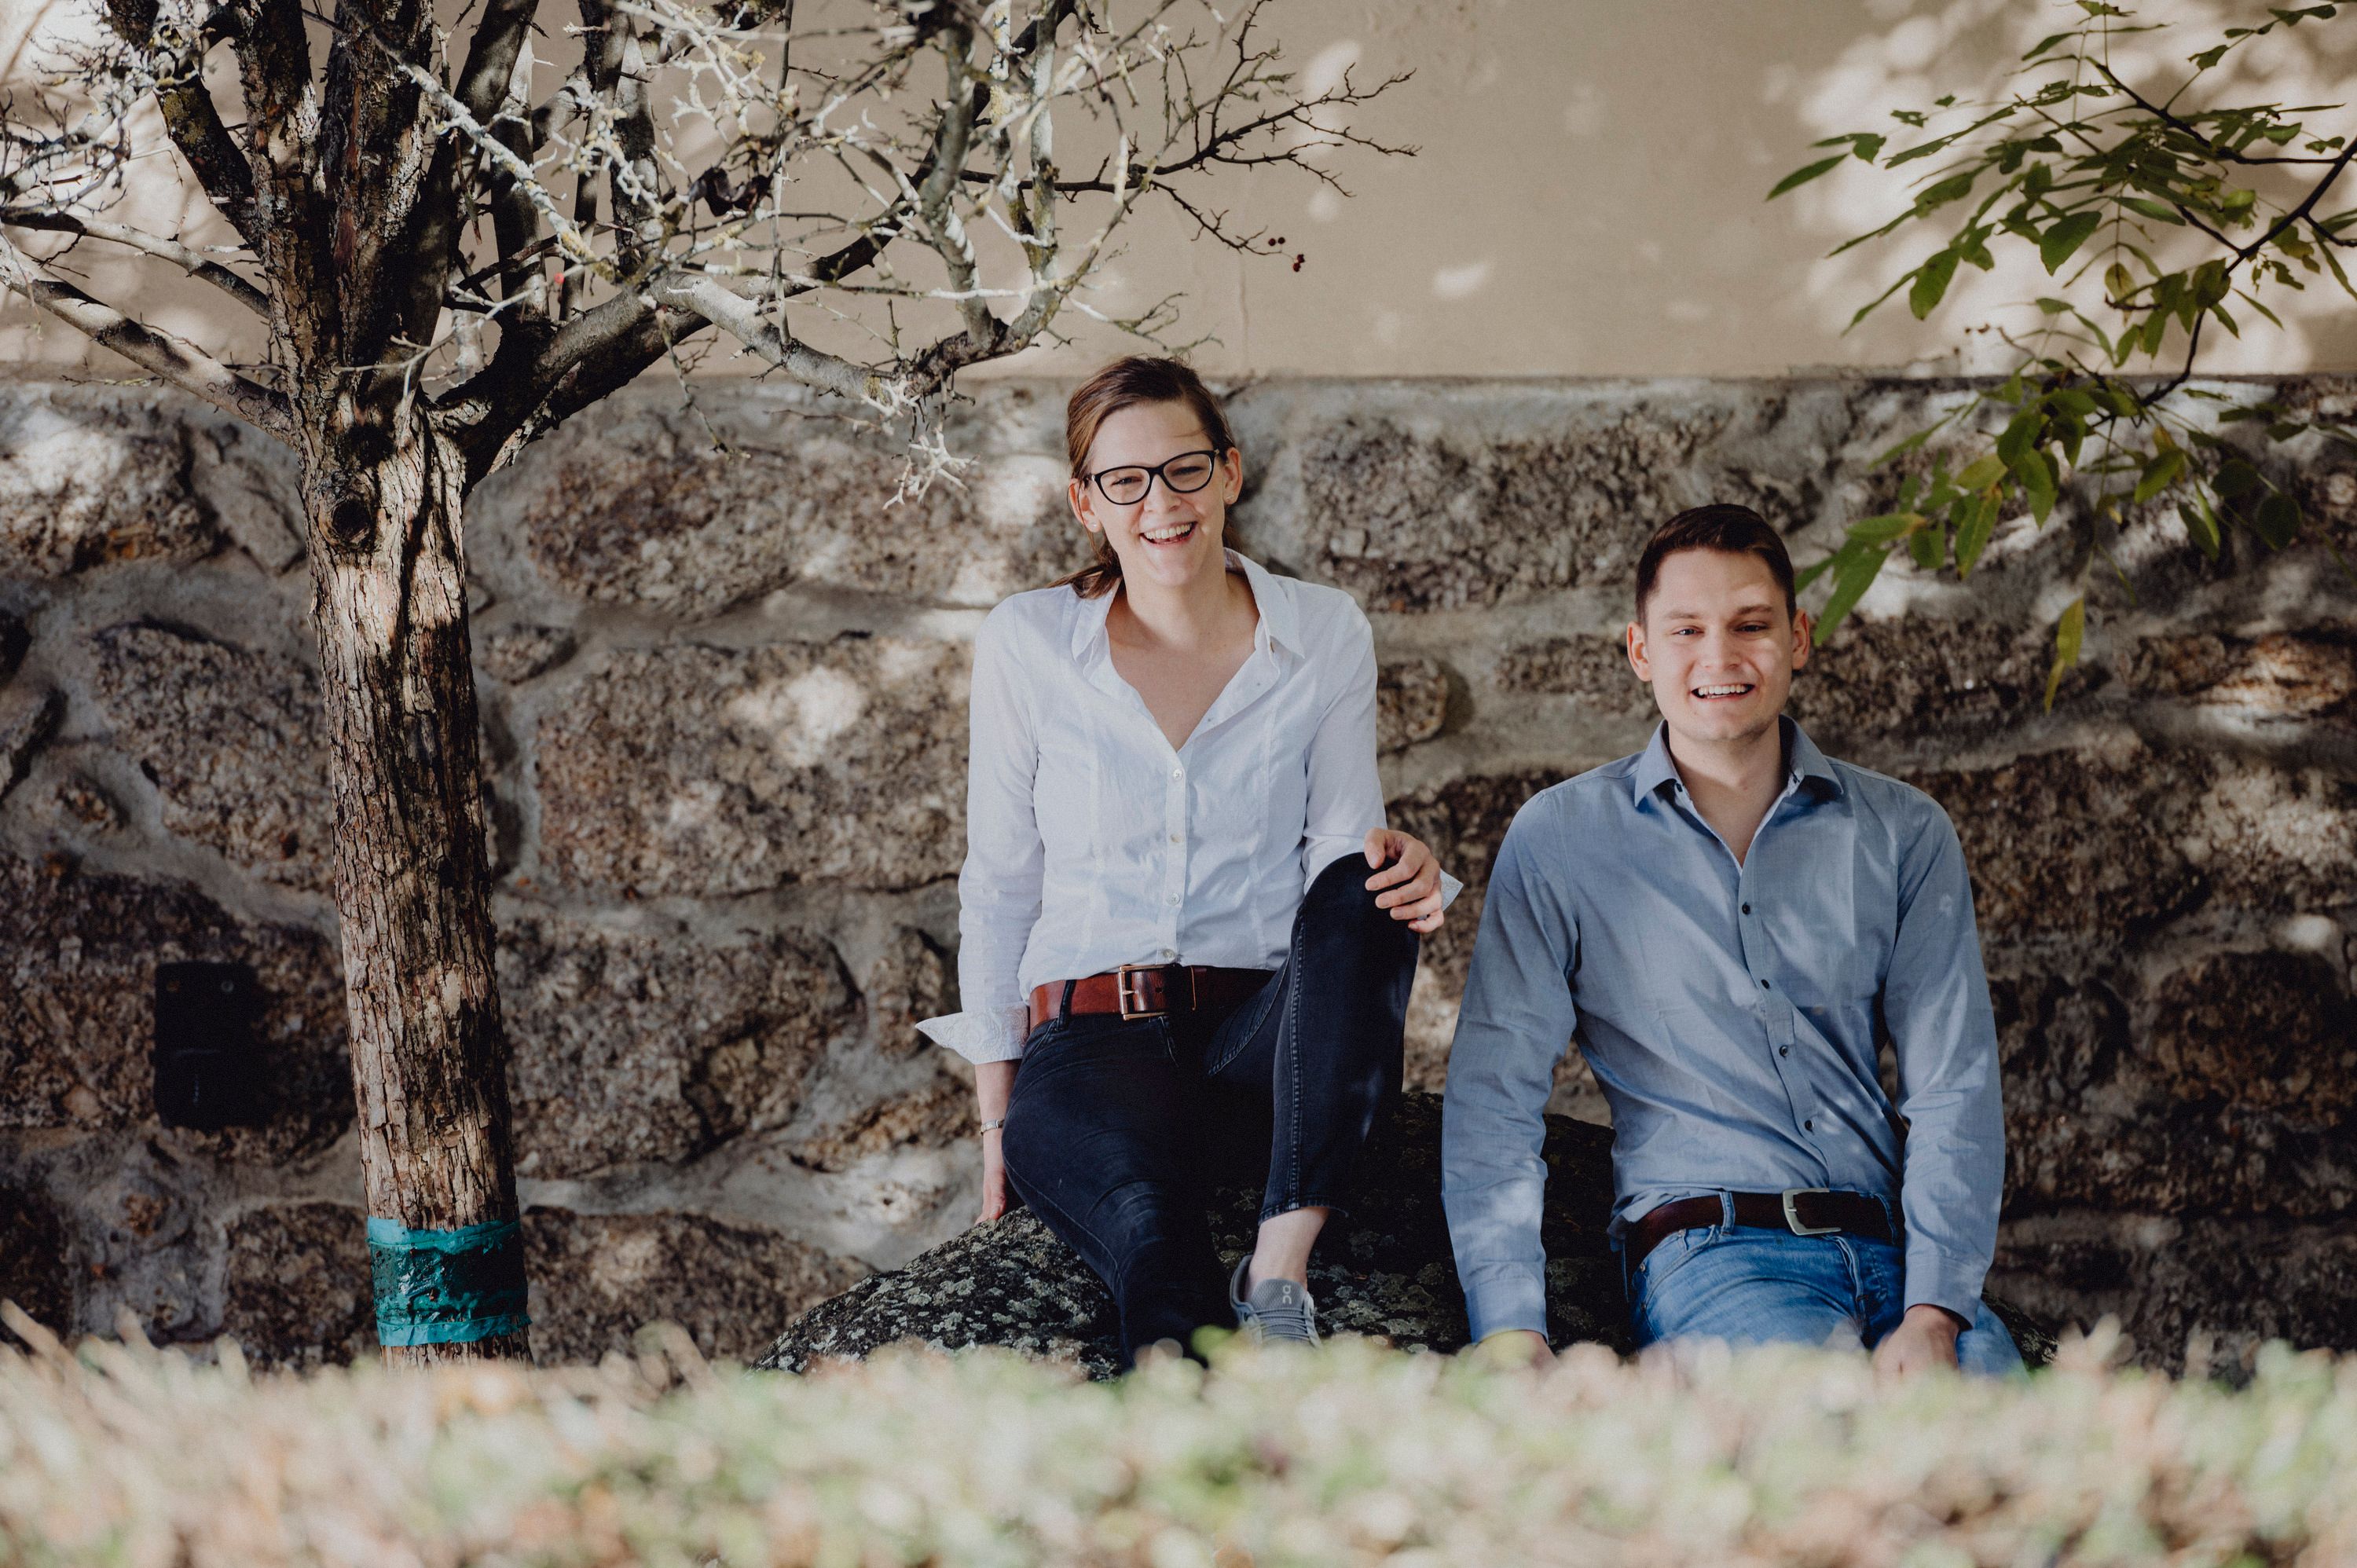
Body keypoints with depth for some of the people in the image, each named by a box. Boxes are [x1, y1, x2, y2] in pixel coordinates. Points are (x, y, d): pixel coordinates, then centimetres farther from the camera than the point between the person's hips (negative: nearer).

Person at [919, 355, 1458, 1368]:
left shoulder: (1325, 634, 7)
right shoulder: (1026, 645, 4)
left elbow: (1340, 842, 5)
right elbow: (997, 886, 9)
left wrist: (1396, 867, -22)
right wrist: (996, 1113, 5)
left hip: (1268, 1029, 2)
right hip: (1091, 1037, -2)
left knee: (1363, 898, -32)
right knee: (1147, 1213, -37)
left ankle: (1279, 1274, -37)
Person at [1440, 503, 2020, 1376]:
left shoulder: (1904, 835, 14)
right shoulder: (1559, 840, 9)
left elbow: (1954, 1084, 6)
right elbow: (1493, 1095, 5)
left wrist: (1933, 1314, -10)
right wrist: (1511, 1327, -10)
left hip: (1896, 1246, 3)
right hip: (1706, 1253, -2)